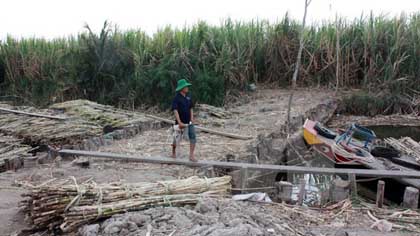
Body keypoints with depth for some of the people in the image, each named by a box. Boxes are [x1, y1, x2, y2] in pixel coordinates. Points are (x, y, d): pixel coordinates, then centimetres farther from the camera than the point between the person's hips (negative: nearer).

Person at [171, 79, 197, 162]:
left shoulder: (188, 97, 4)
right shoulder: (176, 98, -15)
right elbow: (175, 111, -21)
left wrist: (192, 119, 2)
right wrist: (179, 122, -28)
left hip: (189, 122, 5)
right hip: (180, 122, -5)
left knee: (193, 137, -8)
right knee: (177, 138, 12)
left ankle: (191, 156, -5)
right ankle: (173, 152, 38)